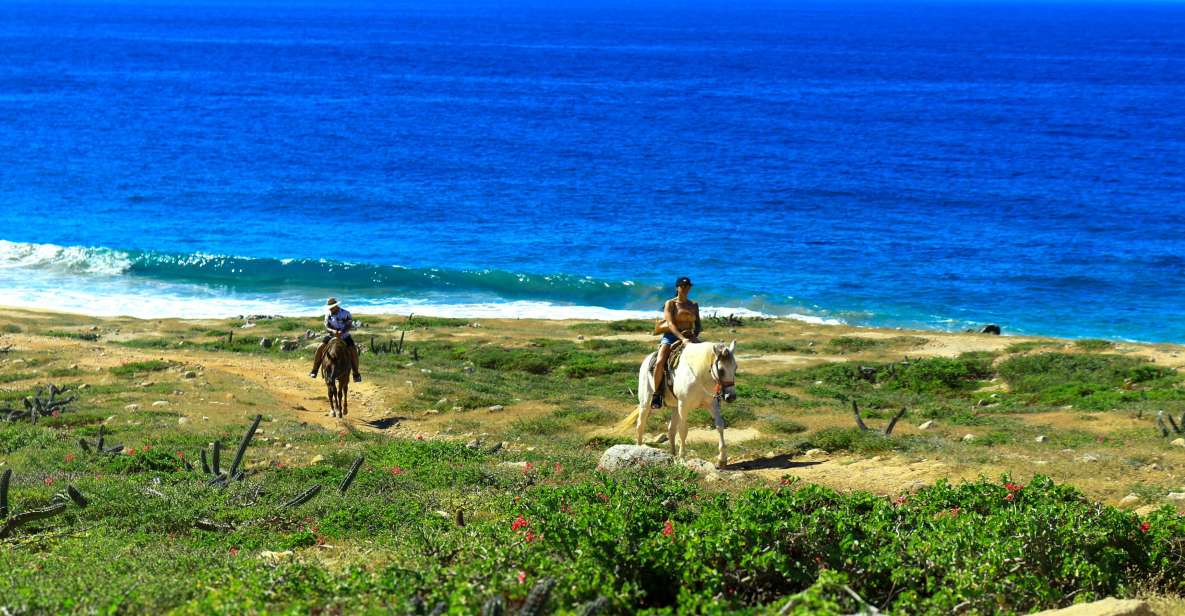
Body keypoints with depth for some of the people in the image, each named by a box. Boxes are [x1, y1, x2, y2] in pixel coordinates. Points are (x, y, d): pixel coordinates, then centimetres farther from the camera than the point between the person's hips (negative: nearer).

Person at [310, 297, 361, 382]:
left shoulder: (345, 313, -16)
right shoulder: (328, 315, -8)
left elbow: (349, 326, -23)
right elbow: (327, 327, -14)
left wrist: (342, 332, -41)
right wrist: (333, 331, -36)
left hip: (345, 336, -2)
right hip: (332, 336, 2)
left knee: (353, 351, -22)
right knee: (320, 348, -17)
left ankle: (356, 374, -8)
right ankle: (315, 370, -8)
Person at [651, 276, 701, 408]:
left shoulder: (694, 305, 16)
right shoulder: (670, 303, 3)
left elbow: (698, 325, 14)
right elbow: (670, 324, -10)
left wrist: (694, 335, -9)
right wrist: (682, 338, -25)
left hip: (689, 337, 4)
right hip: (671, 337, -4)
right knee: (660, 363, -28)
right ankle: (656, 394, -14)